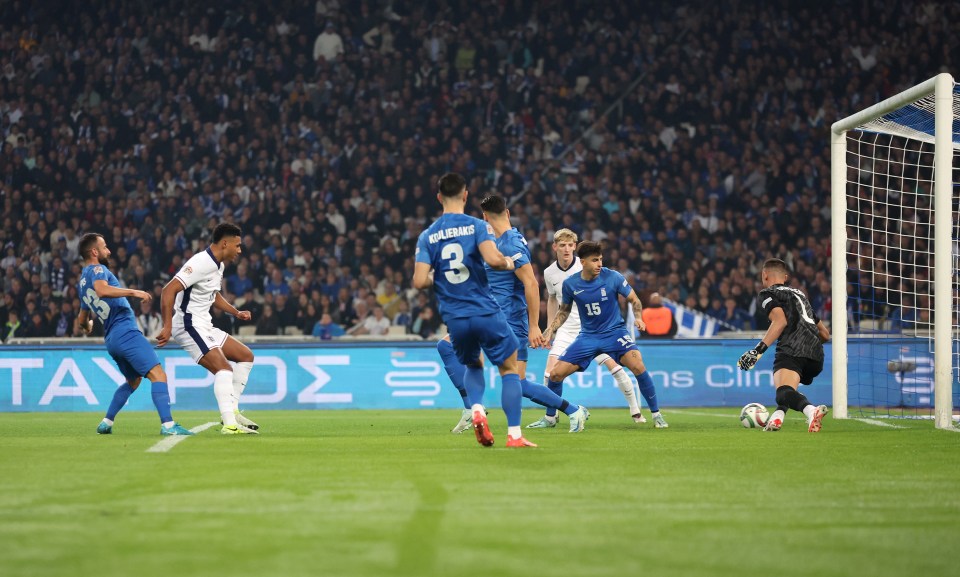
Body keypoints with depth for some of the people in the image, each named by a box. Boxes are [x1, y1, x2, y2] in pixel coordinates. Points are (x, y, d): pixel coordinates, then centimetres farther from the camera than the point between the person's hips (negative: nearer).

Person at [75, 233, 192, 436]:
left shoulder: (82, 283, 24)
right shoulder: (97, 270, -3)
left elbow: (82, 321, 34)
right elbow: (102, 290, -28)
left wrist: (87, 327, 57)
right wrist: (133, 292, -24)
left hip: (111, 339, 10)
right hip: (126, 332, -10)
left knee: (133, 381, 28)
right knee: (158, 374, -17)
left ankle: (106, 423, 23)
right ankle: (168, 424, -30)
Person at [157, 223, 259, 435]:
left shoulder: (218, 265, 12)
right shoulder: (202, 263, -19)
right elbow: (169, 290, -26)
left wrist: (236, 312, 18)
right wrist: (167, 326, -31)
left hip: (204, 326, 11)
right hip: (189, 325, -11)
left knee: (246, 356, 12)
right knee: (224, 369, -22)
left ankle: (232, 410, 12)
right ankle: (229, 424, -28)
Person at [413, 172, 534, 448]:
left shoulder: (427, 236, 4)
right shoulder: (477, 226, -5)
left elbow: (419, 281, -4)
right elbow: (493, 259, -21)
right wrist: (509, 263, 1)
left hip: (454, 318, 3)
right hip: (486, 312, -3)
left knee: (472, 365, 28)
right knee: (509, 369, 10)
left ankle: (477, 409, 0)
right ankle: (514, 434, 1)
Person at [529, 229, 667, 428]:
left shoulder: (585, 266, -11)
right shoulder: (549, 273, 0)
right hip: (567, 328, 3)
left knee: (614, 366, -10)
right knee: (551, 372, -10)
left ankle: (636, 412, 3)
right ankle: (550, 417, 6)